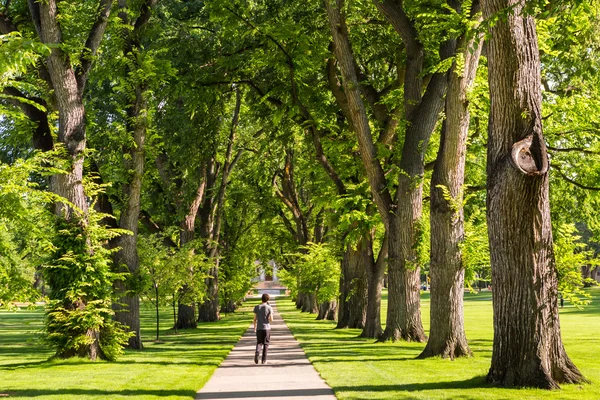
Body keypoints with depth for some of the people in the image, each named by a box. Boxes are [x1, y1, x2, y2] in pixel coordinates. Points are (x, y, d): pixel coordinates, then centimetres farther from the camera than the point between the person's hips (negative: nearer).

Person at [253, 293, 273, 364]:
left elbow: (255, 319, 3)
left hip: (259, 328, 2)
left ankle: (257, 353, -17)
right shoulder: (269, 308, -5)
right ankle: (264, 360, 8)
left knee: (259, 343, 11)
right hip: (267, 328, -2)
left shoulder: (257, 307, 1)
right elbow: (271, 320, -8)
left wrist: (255, 327, 17)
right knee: (266, 344, 9)